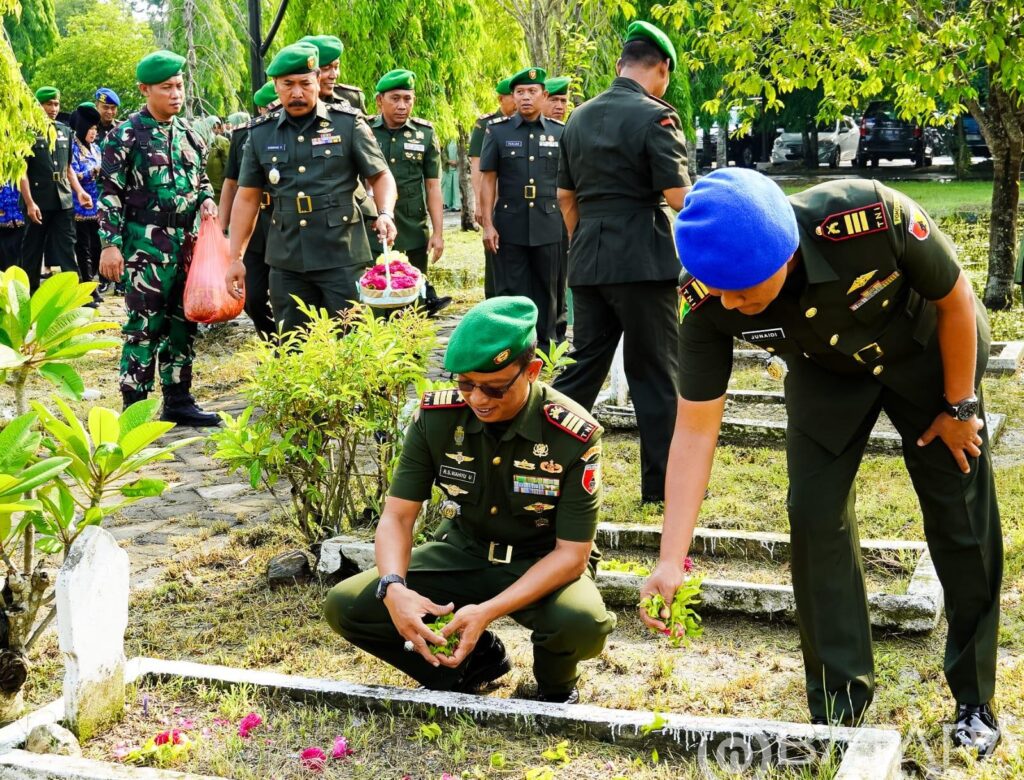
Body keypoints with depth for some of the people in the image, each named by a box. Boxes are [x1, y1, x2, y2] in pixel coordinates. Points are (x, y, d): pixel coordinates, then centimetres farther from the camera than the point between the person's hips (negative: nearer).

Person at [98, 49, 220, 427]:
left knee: (182, 324, 11)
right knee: (144, 326, -4)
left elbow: (200, 177, 24)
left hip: (186, 244, 6)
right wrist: (110, 244, -13)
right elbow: (110, 194, -8)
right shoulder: (126, 135, -6)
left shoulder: (188, 132, 12)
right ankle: (134, 407, 4)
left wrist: (207, 199, 2)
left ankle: (178, 400, 20)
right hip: (145, 246, -6)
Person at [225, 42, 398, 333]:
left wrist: (385, 214, -15)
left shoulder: (348, 123, 0)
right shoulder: (260, 134, 8)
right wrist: (236, 258, 8)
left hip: (342, 258, -3)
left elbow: (381, 176, 4)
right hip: (287, 264, 3)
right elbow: (247, 197, 11)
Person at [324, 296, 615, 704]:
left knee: (584, 624, -38)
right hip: (463, 552, 4)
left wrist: (488, 611, -35)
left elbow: (571, 553, -21)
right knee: (344, 606, -15)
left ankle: (554, 686, 2)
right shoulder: (437, 417, -16)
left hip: (543, 564, -3)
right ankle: (474, 660, 8)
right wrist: (394, 589, -33)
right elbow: (396, 516, -10)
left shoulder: (574, 436, -24)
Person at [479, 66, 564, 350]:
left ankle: (545, 345, 19)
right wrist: (488, 225, -4)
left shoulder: (560, 132, 6)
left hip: (549, 226, 1)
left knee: (546, 290, 8)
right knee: (510, 292, 3)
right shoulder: (497, 131, 3)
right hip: (509, 226, -1)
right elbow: (488, 180, 2)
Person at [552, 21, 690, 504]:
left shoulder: (579, 118, 12)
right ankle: (661, 483, 10)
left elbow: (565, 195, 18)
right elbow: (678, 197, -14)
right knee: (655, 373, 3)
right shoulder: (655, 116, -10)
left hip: (588, 260, 6)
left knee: (584, 365, 14)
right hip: (642, 260, -6)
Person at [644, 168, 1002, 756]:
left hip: (927, 352, -1)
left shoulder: (874, 218, -42)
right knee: (814, 513, -7)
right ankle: (839, 702, 11)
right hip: (826, 371, 2)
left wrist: (959, 406, -10)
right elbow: (695, 432, -26)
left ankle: (976, 702, 19)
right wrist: (672, 561, -31)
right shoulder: (709, 299, -33)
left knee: (963, 521, 1)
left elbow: (954, 298, -21)